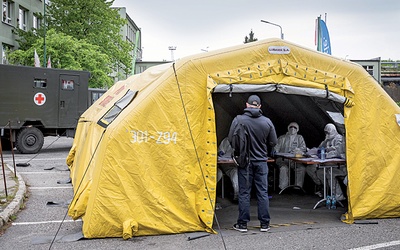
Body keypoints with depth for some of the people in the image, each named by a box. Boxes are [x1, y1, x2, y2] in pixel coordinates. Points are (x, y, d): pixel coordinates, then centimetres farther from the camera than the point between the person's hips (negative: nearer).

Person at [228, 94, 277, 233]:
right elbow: (273, 143, 3)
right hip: (261, 161, 2)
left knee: (244, 192, 5)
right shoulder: (267, 122, -4)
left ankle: (242, 224, 10)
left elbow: (231, 140, -5)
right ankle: (264, 224, 12)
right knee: (263, 192, 8)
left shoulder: (238, 120, -10)